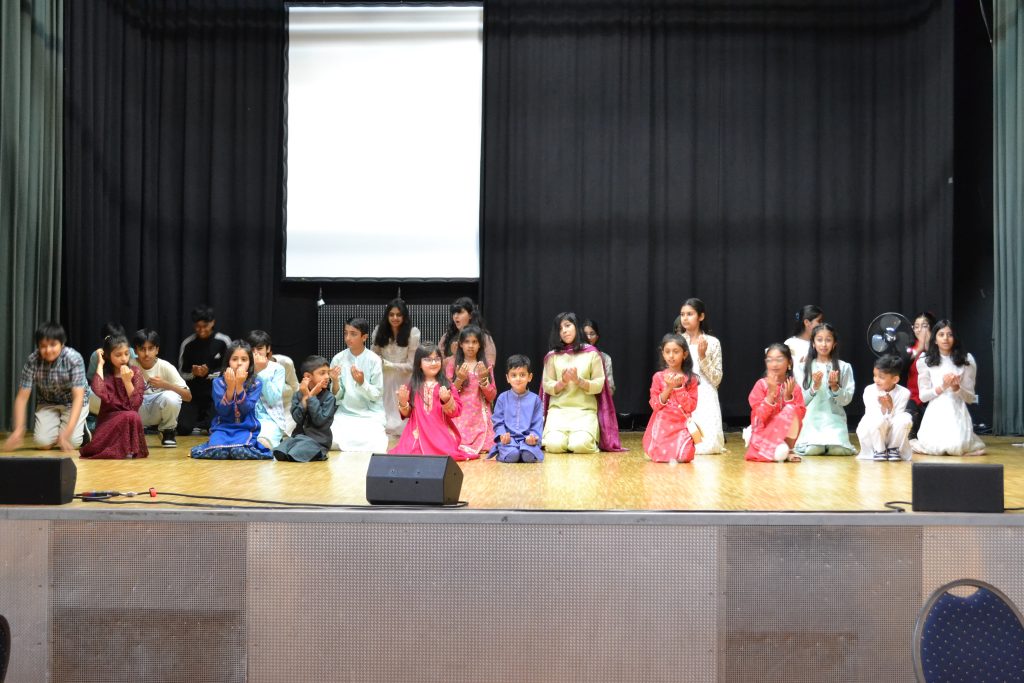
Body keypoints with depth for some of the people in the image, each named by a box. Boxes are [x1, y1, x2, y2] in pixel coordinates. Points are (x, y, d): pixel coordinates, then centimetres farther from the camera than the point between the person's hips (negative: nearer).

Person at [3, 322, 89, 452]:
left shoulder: (74, 359, -29)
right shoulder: (32, 360, -23)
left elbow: (78, 397, -32)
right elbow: (22, 397, -19)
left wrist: (67, 431, -41)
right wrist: (18, 429, -30)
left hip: (73, 402, -2)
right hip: (47, 402, 2)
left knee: (71, 442, -21)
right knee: (42, 442, -17)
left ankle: (81, 427, 13)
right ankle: (57, 424, 16)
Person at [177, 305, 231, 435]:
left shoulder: (223, 342, -4)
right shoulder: (187, 343, 0)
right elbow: (182, 373, 5)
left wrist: (209, 374, -19)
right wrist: (193, 373, -17)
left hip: (216, 392, -1)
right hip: (193, 393, 1)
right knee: (183, 428, -13)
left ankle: (206, 419, 20)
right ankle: (200, 417, 22)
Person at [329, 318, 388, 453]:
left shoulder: (374, 360, -8)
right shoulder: (338, 359, -2)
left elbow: (376, 395, -7)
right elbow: (337, 396, 1)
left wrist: (362, 382, -24)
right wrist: (335, 381, -20)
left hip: (371, 414, -2)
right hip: (345, 413, 2)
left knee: (373, 447, -25)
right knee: (332, 442, -23)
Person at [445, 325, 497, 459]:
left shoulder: (485, 366, 9)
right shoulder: (452, 364, 4)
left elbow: (492, 397, 5)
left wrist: (483, 379, -11)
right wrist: (459, 380, -15)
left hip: (480, 417, 2)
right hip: (460, 417, -2)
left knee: (484, 448, -14)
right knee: (458, 446, -20)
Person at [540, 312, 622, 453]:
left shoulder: (591, 354, 3)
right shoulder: (552, 356, 7)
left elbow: (598, 386, 0)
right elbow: (547, 387, 5)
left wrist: (578, 380, -16)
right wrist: (563, 382, -14)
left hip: (585, 410, -1)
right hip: (558, 409, 1)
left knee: (580, 445, -27)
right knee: (554, 445, -27)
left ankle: (592, 439, 9)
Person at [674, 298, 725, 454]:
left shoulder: (712, 342, 1)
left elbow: (716, 380, -1)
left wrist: (703, 356, -11)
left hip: (705, 400, -1)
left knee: (707, 446, -17)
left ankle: (717, 436, 17)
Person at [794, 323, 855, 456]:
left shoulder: (844, 367, 4)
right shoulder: (804, 367, 5)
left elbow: (846, 400, 2)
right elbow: (801, 400, 3)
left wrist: (835, 387, -15)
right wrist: (815, 386, -13)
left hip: (834, 420, 0)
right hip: (811, 420, 0)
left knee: (837, 450, -23)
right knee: (812, 450, -25)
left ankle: (832, 443, 11)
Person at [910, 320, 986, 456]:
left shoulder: (967, 360, 5)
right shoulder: (925, 361, 4)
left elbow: (970, 397, 6)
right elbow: (923, 396, 2)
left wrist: (956, 388, -15)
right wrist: (942, 387, -14)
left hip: (957, 413, 0)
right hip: (936, 413, 0)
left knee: (956, 449, -26)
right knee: (934, 449, -23)